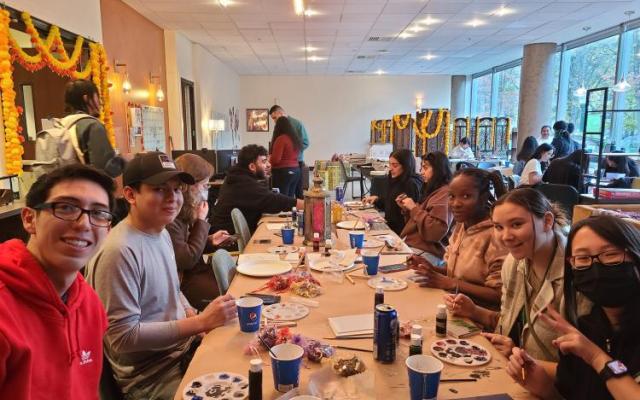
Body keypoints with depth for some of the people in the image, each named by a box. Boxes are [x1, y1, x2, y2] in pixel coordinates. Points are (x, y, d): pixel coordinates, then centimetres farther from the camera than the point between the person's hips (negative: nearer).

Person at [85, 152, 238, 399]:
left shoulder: (161, 233, 3)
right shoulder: (119, 251, -24)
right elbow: (123, 336, -22)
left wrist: (194, 317, -2)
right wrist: (200, 323, -23)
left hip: (184, 346, 8)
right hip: (151, 375, -8)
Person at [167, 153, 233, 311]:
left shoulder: (184, 212, 6)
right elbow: (188, 260, -22)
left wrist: (211, 241, 0)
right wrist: (201, 221, -17)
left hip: (197, 270, 9)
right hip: (183, 282, -9)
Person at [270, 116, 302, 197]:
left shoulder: (281, 139, -13)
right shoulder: (295, 138, 10)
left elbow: (275, 160, -16)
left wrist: (268, 159, 5)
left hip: (283, 172, -8)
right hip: (295, 171, 8)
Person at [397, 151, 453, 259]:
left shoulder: (444, 193, -13)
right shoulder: (433, 190, 17)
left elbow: (436, 232, -24)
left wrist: (414, 208, -17)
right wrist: (406, 209, 8)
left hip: (425, 252, -9)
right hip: (412, 245, 9)